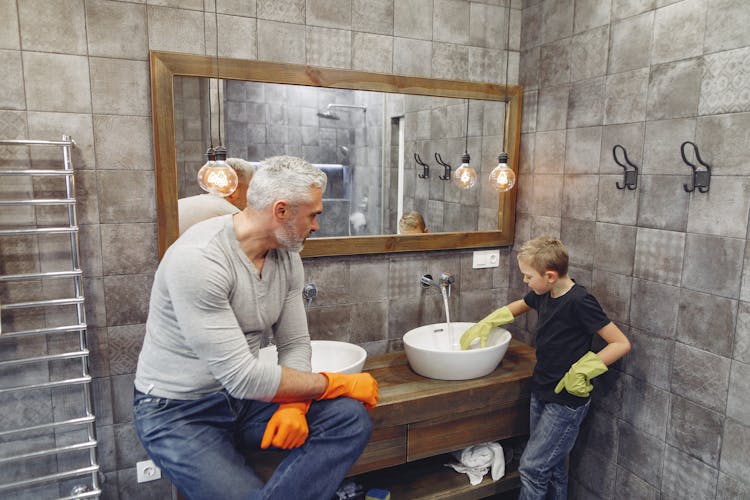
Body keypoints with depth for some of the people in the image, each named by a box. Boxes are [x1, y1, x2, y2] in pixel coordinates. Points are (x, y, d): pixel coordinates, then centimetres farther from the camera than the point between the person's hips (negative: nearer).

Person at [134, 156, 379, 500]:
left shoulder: (287, 257, -2)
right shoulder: (197, 259, -26)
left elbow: (295, 344, 3)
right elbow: (242, 377, -28)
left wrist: (294, 405, -18)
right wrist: (338, 383, -18)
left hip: (242, 398, 7)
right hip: (178, 413, -6)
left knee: (352, 418, -17)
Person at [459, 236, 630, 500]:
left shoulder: (580, 302, -23)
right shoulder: (543, 294, 0)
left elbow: (621, 343, -20)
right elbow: (517, 307, 21)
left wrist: (580, 372, -24)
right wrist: (484, 325, 13)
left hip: (567, 401, -7)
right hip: (541, 393, 7)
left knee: (532, 467, -2)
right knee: (551, 465, 19)